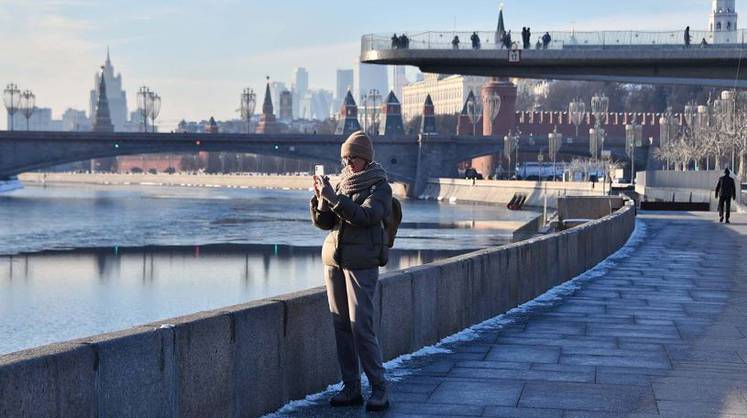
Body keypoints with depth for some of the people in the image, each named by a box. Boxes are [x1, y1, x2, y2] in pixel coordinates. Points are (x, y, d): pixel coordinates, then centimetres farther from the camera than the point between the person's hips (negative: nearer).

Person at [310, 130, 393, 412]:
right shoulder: (342, 184, 14)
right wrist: (320, 198, -6)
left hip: (362, 264, -6)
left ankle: (379, 389, -6)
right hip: (334, 261, 6)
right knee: (341, 325, 5)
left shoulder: (380, 187, -2)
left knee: (361, 327, -11)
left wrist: (332, 197, -24)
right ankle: (350, 388, 10)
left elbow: (365, 215, -20)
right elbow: (323, 222, 11)